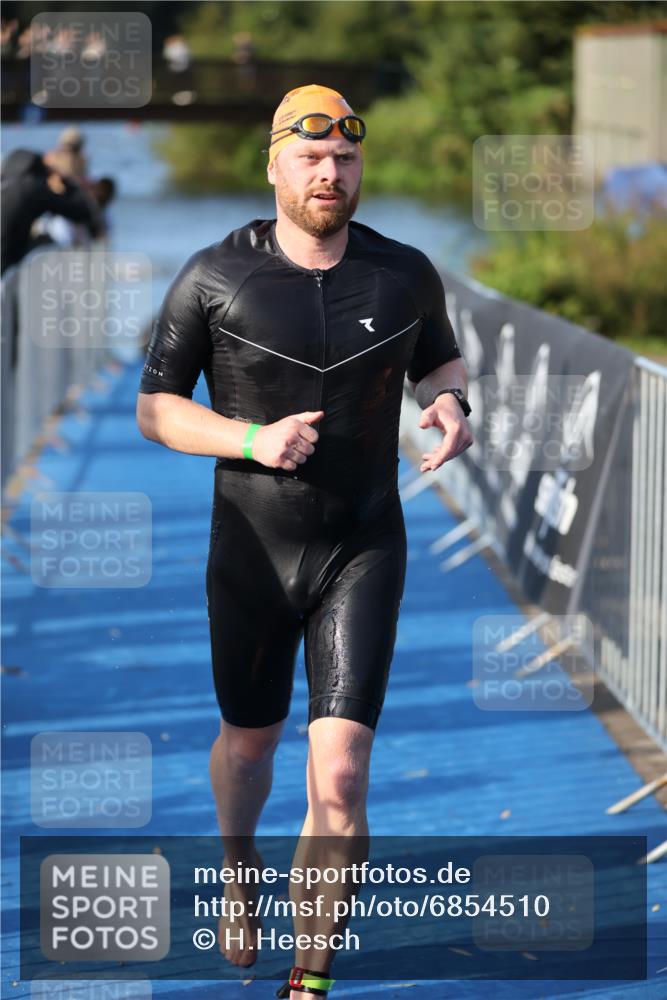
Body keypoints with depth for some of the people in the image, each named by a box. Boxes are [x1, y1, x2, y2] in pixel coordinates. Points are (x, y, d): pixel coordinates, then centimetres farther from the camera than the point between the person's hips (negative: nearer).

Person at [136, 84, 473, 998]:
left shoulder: (404, 275, -4)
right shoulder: (214, 279, -9)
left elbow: (440, 358, 17)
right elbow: (155, 409, -4)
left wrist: (451, 406, -7)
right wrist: (252, 439, -21)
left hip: (363, 553, 0)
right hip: (251, 554, 0)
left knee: (339, 780, -12)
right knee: (250, 739, 22)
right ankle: (241, 874, 56)